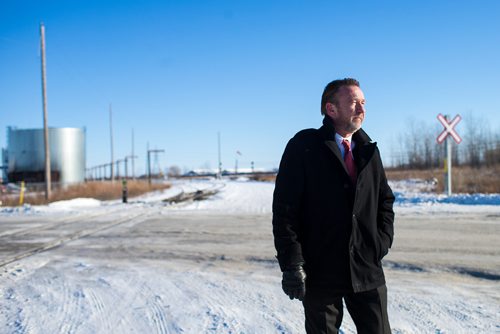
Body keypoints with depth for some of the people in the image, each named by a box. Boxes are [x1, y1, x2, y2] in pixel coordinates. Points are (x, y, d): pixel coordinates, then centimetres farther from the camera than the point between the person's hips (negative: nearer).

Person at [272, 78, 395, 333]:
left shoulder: (369, 150, 10)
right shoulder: (304, 146, -6)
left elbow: (385, 200, 20)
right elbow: (284, 207, -10)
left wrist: (383, 242, 5)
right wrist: (291, 264, -14)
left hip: (367, 269, 4)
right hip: (319, 271, -4)